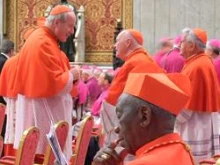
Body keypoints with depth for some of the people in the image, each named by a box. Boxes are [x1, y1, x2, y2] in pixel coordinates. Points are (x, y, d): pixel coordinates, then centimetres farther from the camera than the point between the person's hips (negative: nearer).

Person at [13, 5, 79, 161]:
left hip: (34, 104, 11)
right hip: (45, 108, -11)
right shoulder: (45, 43, -20)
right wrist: (71, 75, -6)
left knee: (35, 153, 12)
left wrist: (68, 74, 10)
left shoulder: (38, 38, 13)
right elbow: (55, 83, -23)